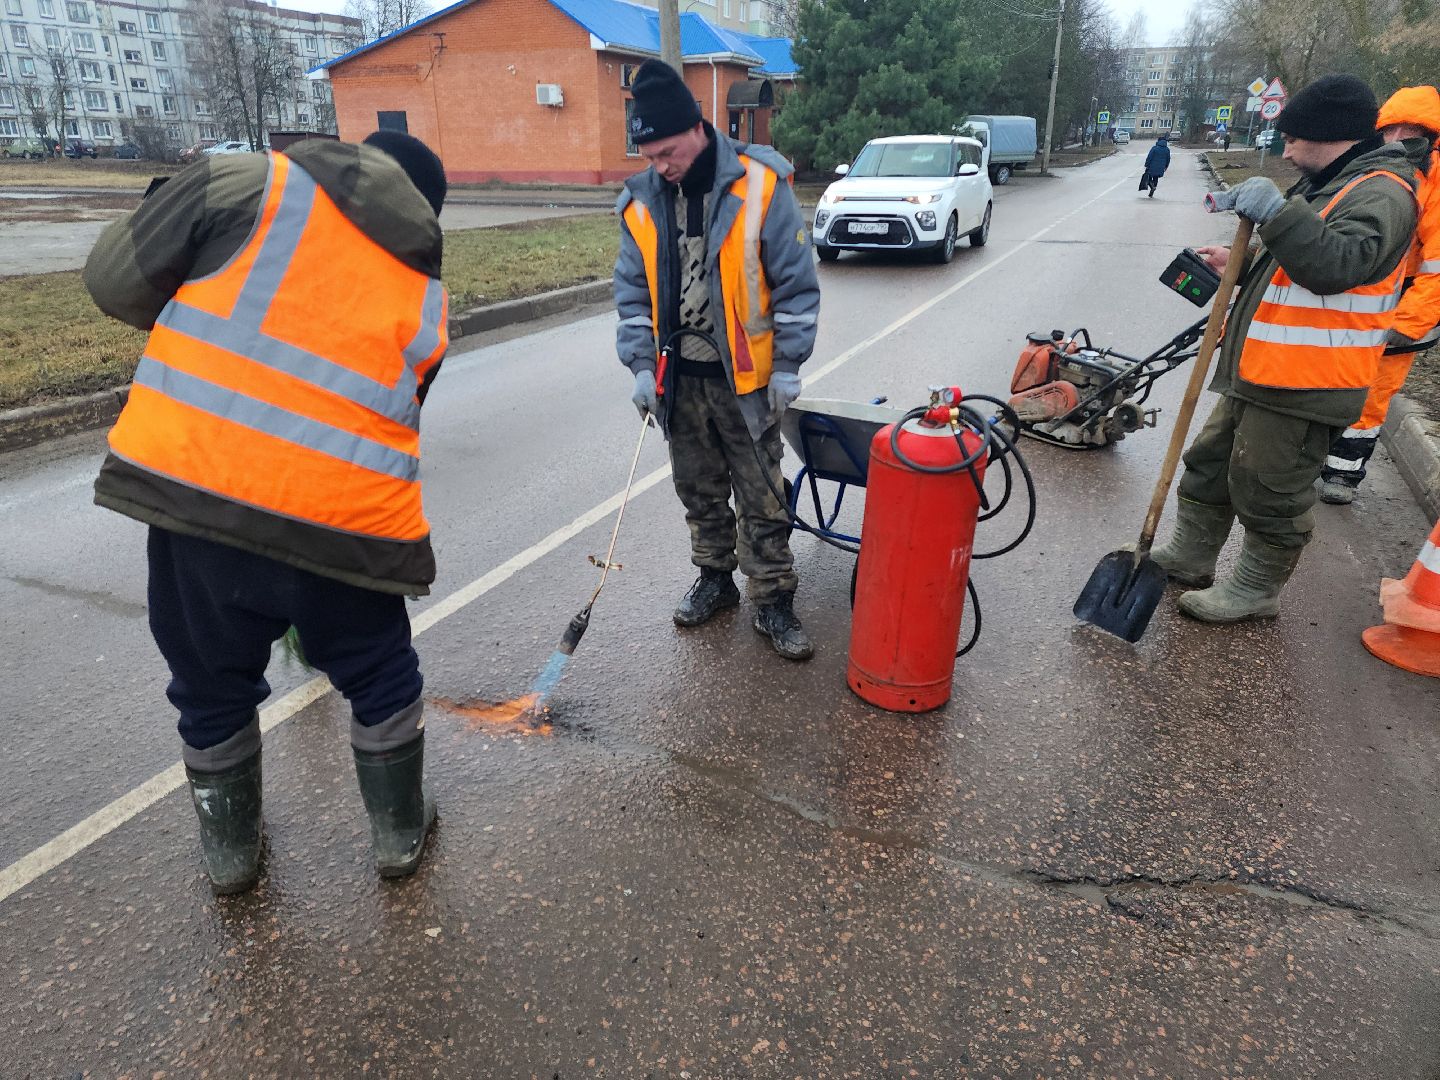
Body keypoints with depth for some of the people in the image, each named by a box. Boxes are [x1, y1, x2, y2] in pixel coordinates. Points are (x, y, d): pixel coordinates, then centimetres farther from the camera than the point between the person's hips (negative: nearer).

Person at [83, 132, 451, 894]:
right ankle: (399, 833, 40)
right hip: (347, 516, 1)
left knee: (212, 683, 24)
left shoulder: (251, 181, 6)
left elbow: (116, 281, 5)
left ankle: (230, 848, 42)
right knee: (380, 680, 24)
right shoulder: (425, 298, 14)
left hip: (190, 483, 0)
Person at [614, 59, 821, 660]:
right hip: (678, 379, 4)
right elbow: (634, 293, 7)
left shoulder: (760, 186, -11)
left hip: (745, 378, -4)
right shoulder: (642, 201, 1)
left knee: (762, 500, 3)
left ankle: (773, 602, 16)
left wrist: (786, 367, -9)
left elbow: (796, 283, -7)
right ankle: (714, 579, 35)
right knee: (699, 491, 16)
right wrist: (642, 365, -3)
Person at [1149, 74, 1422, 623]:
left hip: (1303, 388, -10)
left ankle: (1255, 590, 16)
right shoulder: (1332, 186, 20)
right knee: (1210, 465, 17)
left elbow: (1336, 265, -31)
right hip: (1259, 373, 10)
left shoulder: (1381, 193, -14)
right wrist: (1243, 264, 17)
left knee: (1269, 494, 1)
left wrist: (1277, 212, -35)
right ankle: (1188, 558, 30)